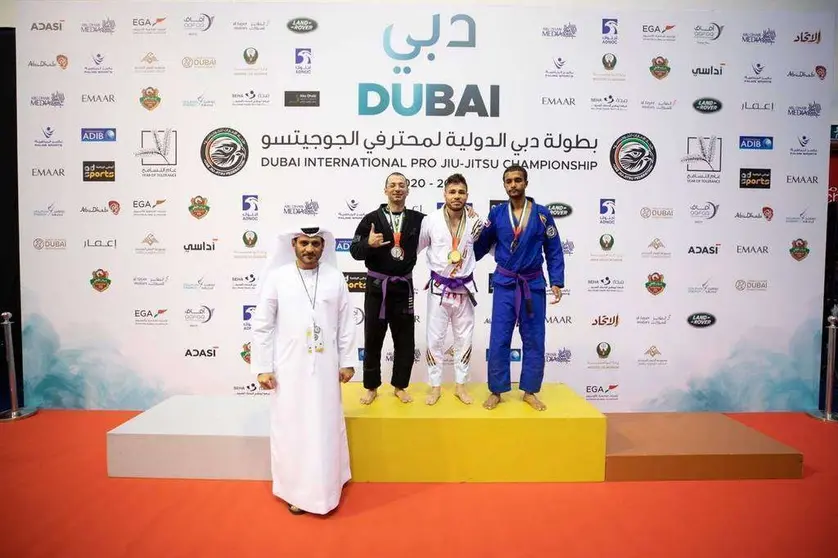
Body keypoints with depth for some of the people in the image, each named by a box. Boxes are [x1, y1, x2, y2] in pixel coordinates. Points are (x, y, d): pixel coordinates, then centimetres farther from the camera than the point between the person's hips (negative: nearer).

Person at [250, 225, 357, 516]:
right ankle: (296, 490, 28)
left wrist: (348, 362, 3)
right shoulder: (276, 277, -4)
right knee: (291, 429, 9)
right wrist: (262, 368, -4)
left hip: (325, 367, 1)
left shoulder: (335, 278, 0)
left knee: (326, 428, 11)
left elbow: (346, 323, 3)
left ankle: (325, 487, 30)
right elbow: (262, 325, -2)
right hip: (288, 368, -1)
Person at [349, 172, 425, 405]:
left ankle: (400, 386, 27)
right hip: (377, 287, -1)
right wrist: (368, 243, -24)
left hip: (403, 287, 2)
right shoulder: (372, 218, -2)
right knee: (373, 339, 8)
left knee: (405, 340, 9)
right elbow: (355, 251, -4)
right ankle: (371, 387, 25)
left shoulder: (418, 219, 2)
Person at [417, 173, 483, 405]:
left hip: (464, 288, 2)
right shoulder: (430, 221, -11)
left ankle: (460, 385, 27)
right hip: (439, 287, -2)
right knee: (435, 338, 5)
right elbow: (415, 247, 1)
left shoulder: (475, 222, -5)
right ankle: (435, 386, 20)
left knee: (464, 338, 11)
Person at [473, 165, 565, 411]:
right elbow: (481, 246, 5)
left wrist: (557, 282, -3)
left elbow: (554, 251, 2)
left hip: (533, 284, 0)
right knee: (499, 340, 2)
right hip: (504, 284, 0)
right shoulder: (496, 213, 0)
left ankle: (530, 391, 22)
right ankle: (496, 391, 16)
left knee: (533, 340, 8)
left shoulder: (542, 214, -1)